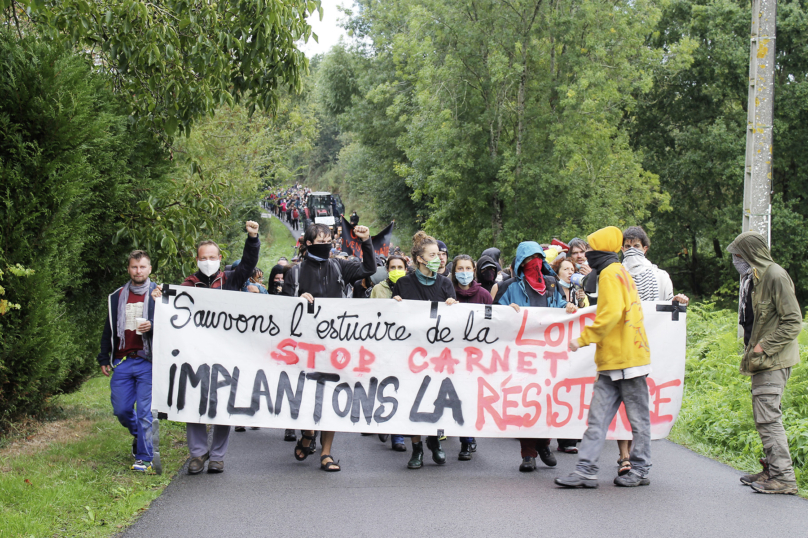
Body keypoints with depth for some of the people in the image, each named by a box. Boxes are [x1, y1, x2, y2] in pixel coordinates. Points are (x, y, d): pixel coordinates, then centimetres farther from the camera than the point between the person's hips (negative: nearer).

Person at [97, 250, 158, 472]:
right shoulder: (116, 297, 14)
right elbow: (108, 330, 20)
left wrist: (153, 326, -18)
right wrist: (103, 358, 16)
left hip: (148, 362, -4)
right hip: (122, 362, 4)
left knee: (145, 411, -5)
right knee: (121, 409, 6)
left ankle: (144, 457, 3)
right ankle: (139, 435, 36)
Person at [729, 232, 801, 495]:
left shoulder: (775, 276, -15)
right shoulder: (752, 277, 14)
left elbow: (793, 322, -17)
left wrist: (764, 347, -19)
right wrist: (751, 350, 13)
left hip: (774, 360, -10)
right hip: (761, 358, 10)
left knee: (768, 416, -11)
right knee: (763, 416, 13)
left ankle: (783, 477, -9)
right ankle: (772, 470, 20)